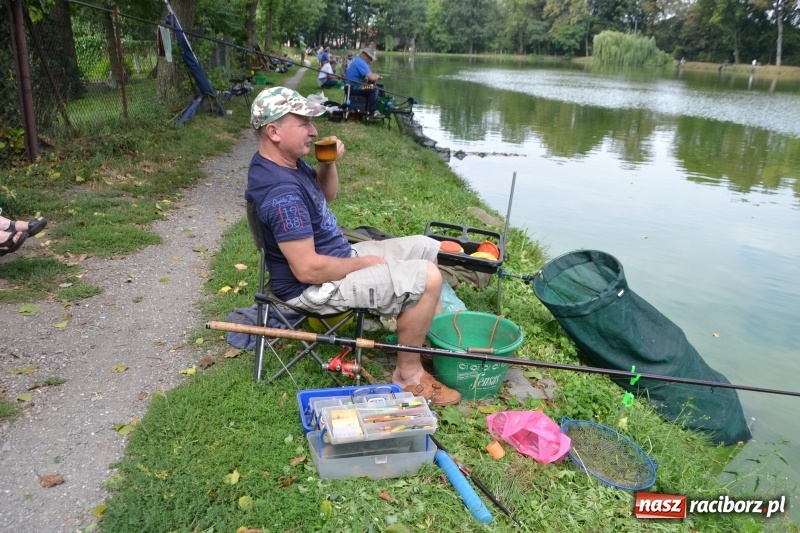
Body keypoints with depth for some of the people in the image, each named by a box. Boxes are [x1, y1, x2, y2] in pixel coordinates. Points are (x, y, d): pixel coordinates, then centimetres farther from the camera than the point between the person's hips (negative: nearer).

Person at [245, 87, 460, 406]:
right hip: (317, 286, -11)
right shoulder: (281, 191, -29)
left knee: (426, 248, 14)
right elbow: (308, 269, -30)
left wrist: (329, 162, -2)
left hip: (337, 256, 11)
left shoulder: (285, 162, 2)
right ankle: (408, 375, -5)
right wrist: (365, 264, -16)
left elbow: (327, 194, 20)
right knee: (426, 278, -21)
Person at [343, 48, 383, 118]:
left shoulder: (356, 59, 17)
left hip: (351, 86, 11)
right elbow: (371, 77, -25)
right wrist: (378, 76, -5)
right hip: (353, 87, -11)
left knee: (372, 85, 17)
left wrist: (375, 75, 5)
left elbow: (368, 74, 23)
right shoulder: (361, 62, -17)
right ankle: (373, 112, -14)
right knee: (374, 89, -20)